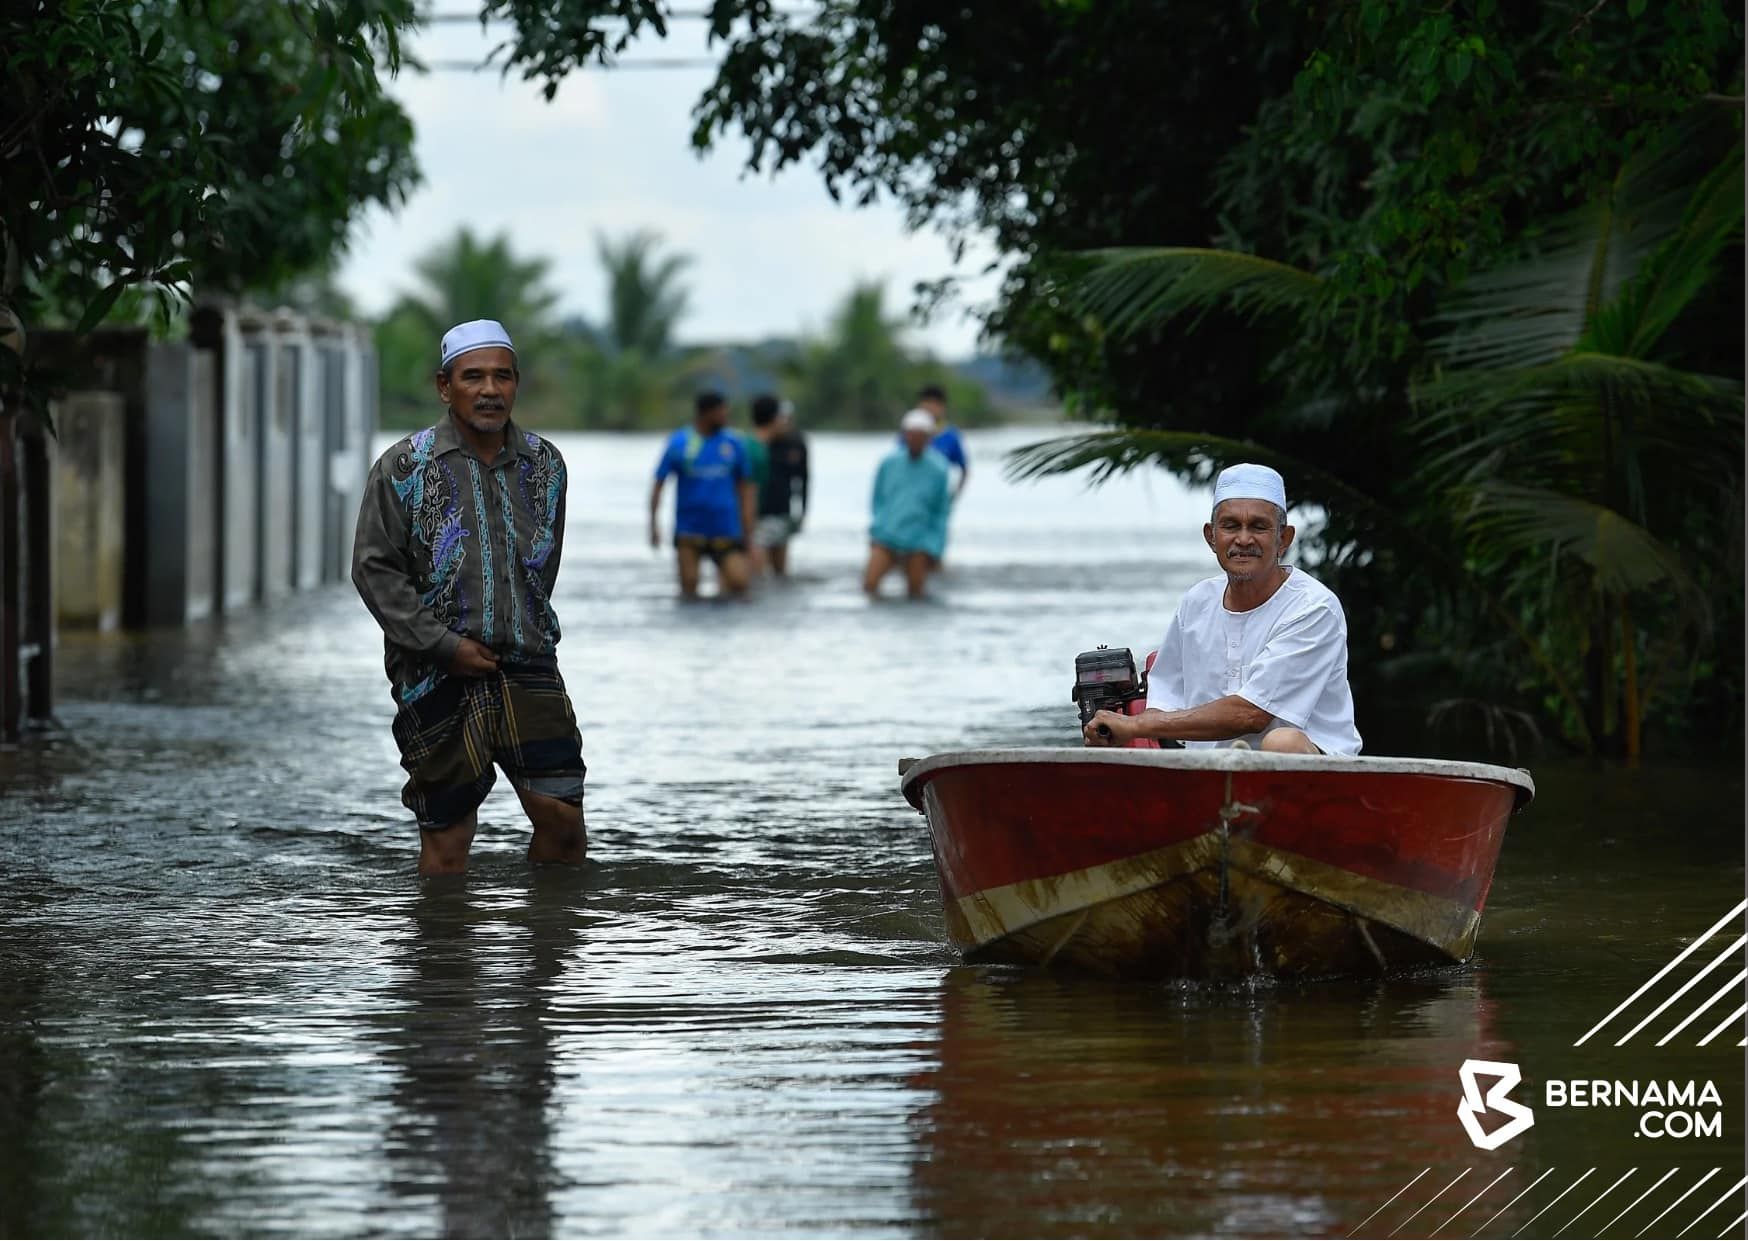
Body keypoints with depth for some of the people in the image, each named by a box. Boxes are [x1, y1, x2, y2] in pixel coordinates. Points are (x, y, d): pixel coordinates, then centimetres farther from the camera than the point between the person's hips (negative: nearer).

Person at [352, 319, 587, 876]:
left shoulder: (544, 465, 10)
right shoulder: (404, 468, -4)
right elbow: (374, 569, -6)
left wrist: (525, 638, 14)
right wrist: (445, 646, -12)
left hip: (527, 668, 3)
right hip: (436, 678, -3)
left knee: (562, 818, -4)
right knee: (446, 834, -1)